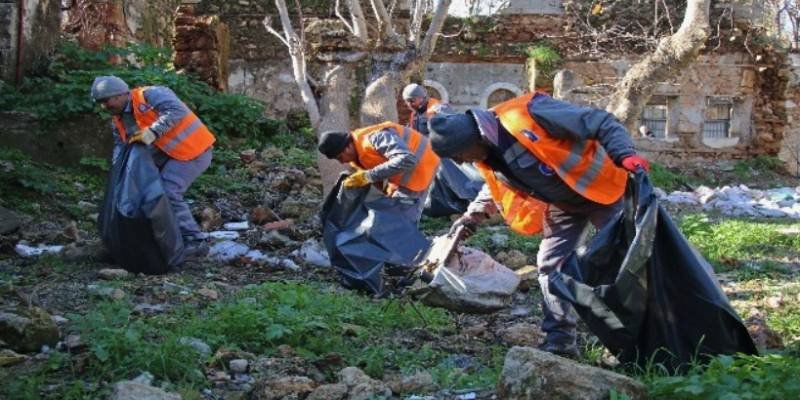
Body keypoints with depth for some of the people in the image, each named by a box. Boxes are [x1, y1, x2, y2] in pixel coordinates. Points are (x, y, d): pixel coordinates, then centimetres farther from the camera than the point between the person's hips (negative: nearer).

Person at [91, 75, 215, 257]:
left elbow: (177, 110, -28)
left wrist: (152, 133, -33)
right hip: (169, 154, 10)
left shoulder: (147, 95, -17)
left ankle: (194, 241, -13)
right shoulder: (119, 120, 10)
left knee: (167, 192, -18)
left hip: (192, 150, -10)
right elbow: (120, 145, 8)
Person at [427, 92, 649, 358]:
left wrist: (625, 156, -39)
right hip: (562, 205, 7)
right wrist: (471, 217, 7)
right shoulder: (487, 157, -6)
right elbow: (496, 188, 18)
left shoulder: (527, 114, -32)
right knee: (550, 266, 4)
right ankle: (559, 341, 13)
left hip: (598, 189, -7)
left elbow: (602, 123, -27)